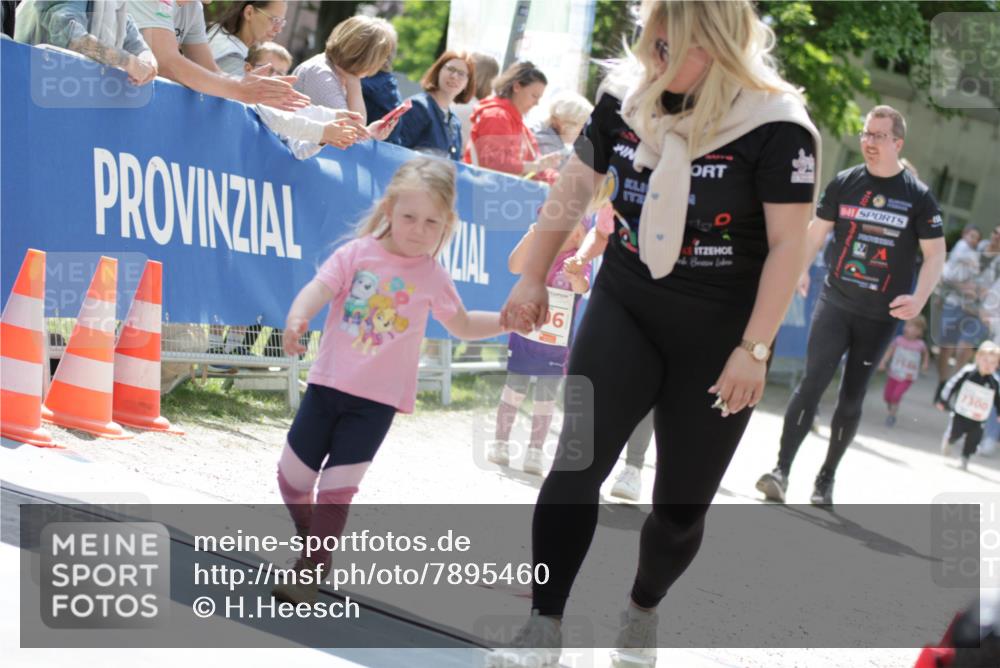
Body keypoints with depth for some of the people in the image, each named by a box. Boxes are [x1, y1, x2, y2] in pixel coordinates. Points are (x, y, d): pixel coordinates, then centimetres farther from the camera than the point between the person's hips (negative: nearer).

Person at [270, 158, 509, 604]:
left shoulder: (433, 277, 2)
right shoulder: (357, 254, -4)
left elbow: (463, 326, 18)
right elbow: (318, 290, -18)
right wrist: (297, 318, -39)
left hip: (377, 400, -1)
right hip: (328, 383, 1)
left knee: (337, 487, -5)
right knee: (293, 475, 8)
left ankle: (309, 570, 7)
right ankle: (310, 535, 36)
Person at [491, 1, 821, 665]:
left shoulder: (776, 126, -16)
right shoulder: (626, 97, -2)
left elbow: (788, 245, -14)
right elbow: (574, 188, 11)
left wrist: (754, 349, -17)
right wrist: (533, 278, 14)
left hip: (716, 336, -2)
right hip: (624, 312, 3)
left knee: (682, 503, 7)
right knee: (577, 465, -15)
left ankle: (642, 609, 35)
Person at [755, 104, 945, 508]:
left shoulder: (918, 196, -3)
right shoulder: (844, 183, 3)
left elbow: (935, 253, -1)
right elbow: (817, 231, 10)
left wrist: (919, 298, -16)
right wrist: (797, 271, -5)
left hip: (881, 316, 0)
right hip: (835, 303, 1)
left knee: (852, 399, 6)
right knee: (811, 383, -13)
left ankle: (826, 478, 20)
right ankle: (782, 470, -15)